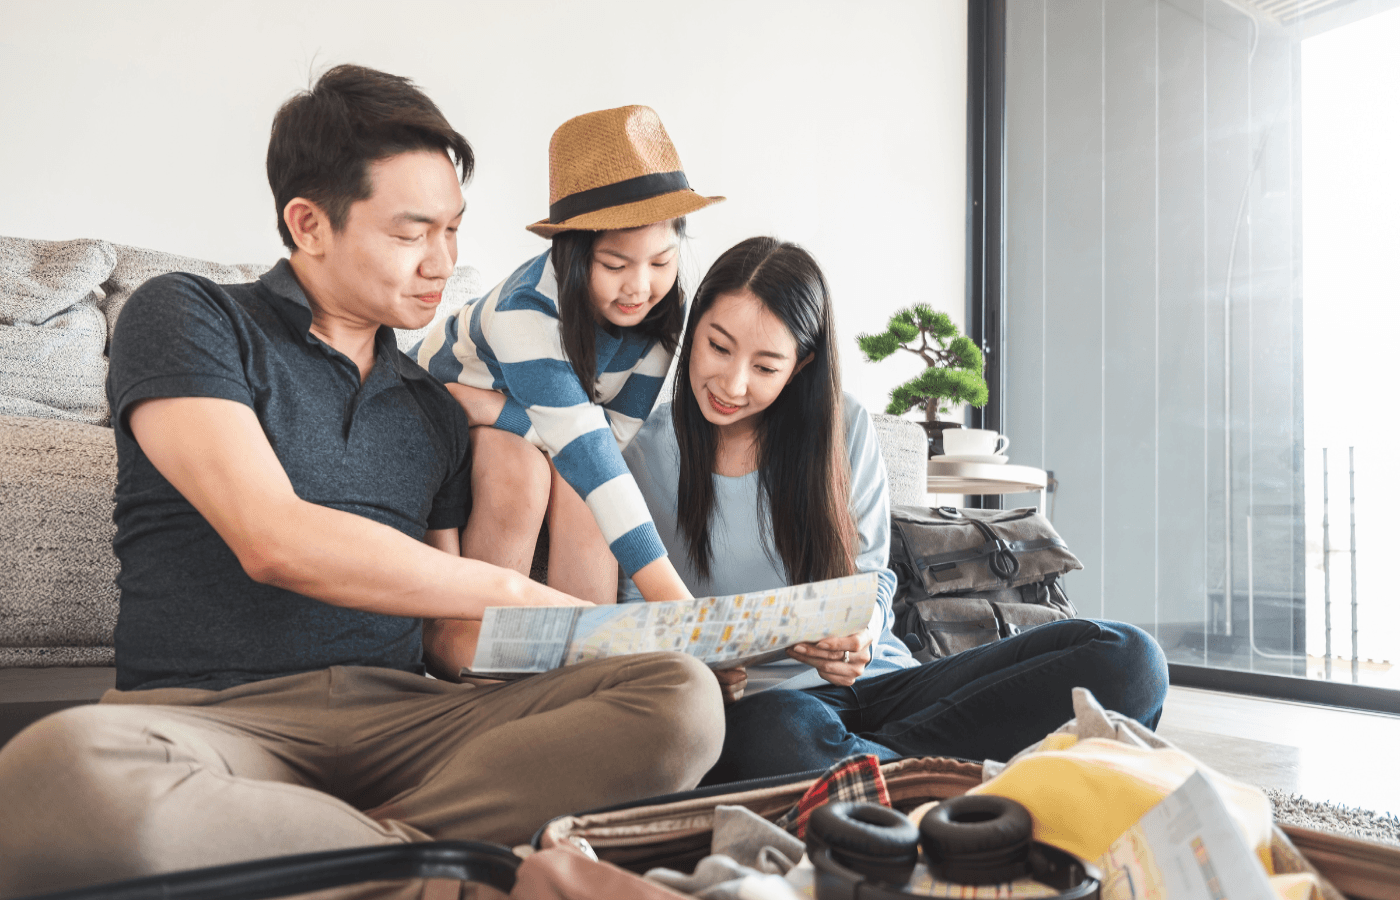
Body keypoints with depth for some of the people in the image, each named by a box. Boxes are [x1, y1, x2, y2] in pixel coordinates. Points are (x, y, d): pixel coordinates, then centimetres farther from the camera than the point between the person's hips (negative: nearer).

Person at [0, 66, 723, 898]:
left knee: (683, 698, -19)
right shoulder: (188, 319, 4)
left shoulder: (435, 408, 20)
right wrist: (517, 594, -7)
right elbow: (273, 542, -12)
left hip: (401, 711, 4)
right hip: (211, 711, -3)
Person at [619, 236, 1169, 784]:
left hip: (876, 681, 4)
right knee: (781, 730, -43)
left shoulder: (845, 426, 6)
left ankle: (878, 754, -19)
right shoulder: (645, 454, -1)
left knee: (1129, 659, -13)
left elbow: (871, 575, 10)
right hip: (754, 699, -3)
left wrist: (861, 633, -14)